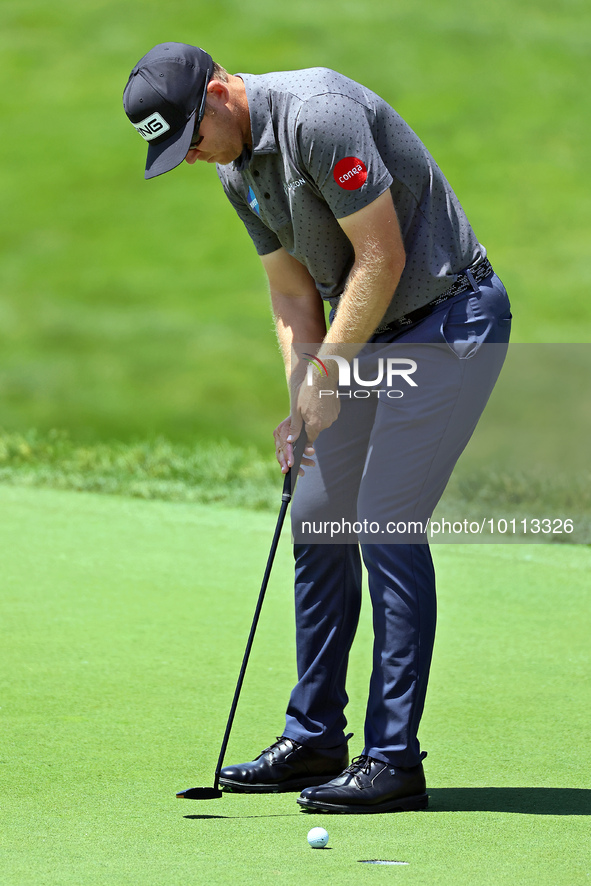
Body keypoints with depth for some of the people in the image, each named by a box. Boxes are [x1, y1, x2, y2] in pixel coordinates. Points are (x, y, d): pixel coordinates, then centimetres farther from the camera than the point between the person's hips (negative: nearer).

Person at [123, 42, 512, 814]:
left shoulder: (318, 117, -25)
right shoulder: (235, 168, 5)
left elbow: (381, 256, -23)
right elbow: (294, 290, 10)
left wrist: (328, 370, -17)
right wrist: (302, 402, -2)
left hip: (450, 322, -9)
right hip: (372, 334, 9)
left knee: (387, 526, -13)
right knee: (317, 519, 9)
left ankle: (395, 761, -10)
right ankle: (315, 737, 20)